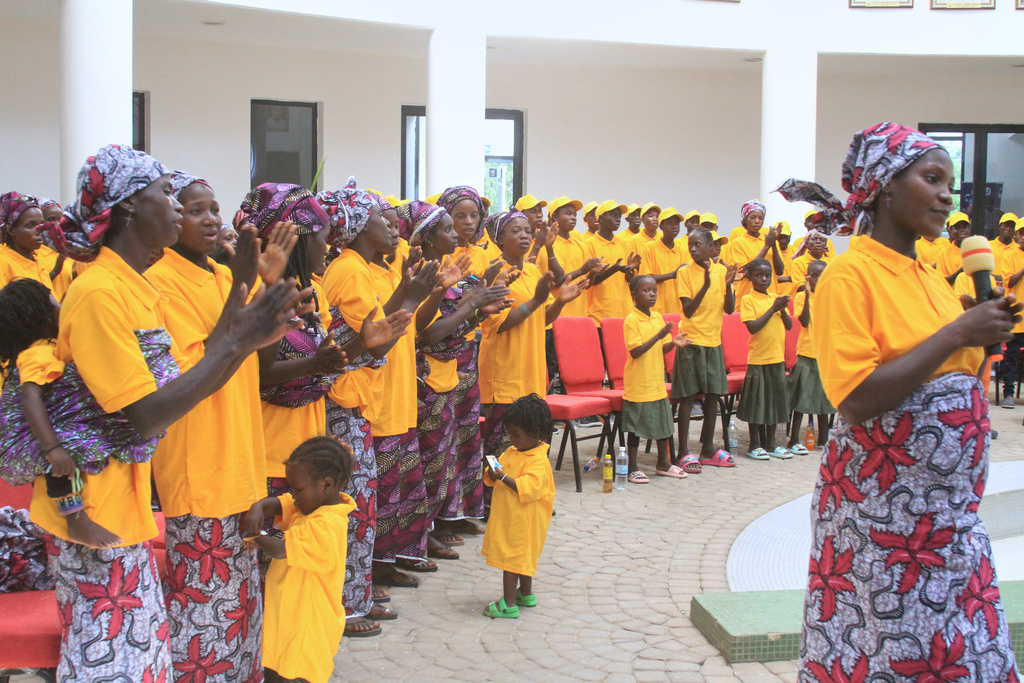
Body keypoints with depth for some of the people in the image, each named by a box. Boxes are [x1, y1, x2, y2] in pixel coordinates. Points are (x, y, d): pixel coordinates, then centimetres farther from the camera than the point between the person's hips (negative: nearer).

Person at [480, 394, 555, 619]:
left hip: (522, 521, -9)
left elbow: (528, 488, -30)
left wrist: (504, 478, -31)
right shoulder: (511, 452, 9)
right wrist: (492, 474, -8)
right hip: (508, 516, 9)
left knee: (510, 558, -6)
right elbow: (495, 479, 15)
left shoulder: (538, 461, -18)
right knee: (522, 557, 21)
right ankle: (526, 594, 36)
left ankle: (509, 604, -1)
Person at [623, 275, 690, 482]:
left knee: (663, 422, 15)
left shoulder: (658, 317, 7)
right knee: (635, 427, 1)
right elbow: (636, 351, -21)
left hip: (657, 382, 7)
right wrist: (658, 336, -26)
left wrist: (673, 342, -8)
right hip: (638, 384, -7)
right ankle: (632, 469, 11)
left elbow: (662, 349, 12)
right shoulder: (631, 320, -14)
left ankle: (663, 463, 30)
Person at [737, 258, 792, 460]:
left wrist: (782, 309, -10)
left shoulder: (775, 298, 10)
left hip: (777, 357, 6)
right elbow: (752, 327, -18)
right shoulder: (748, 300, -6)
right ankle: (754, 445, 10)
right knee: (756, 401, 1)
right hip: (758, 358, -6)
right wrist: (772, 309, -16)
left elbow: (789, 326, 7)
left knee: (775, 401, 11)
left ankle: (770, 444, 20)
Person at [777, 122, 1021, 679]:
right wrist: (954, 335, -18)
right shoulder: (850, 274, -11)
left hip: (950, 504, 8)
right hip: (881, 503, -7)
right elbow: (855, 400, -21)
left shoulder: (928, 276, 12)